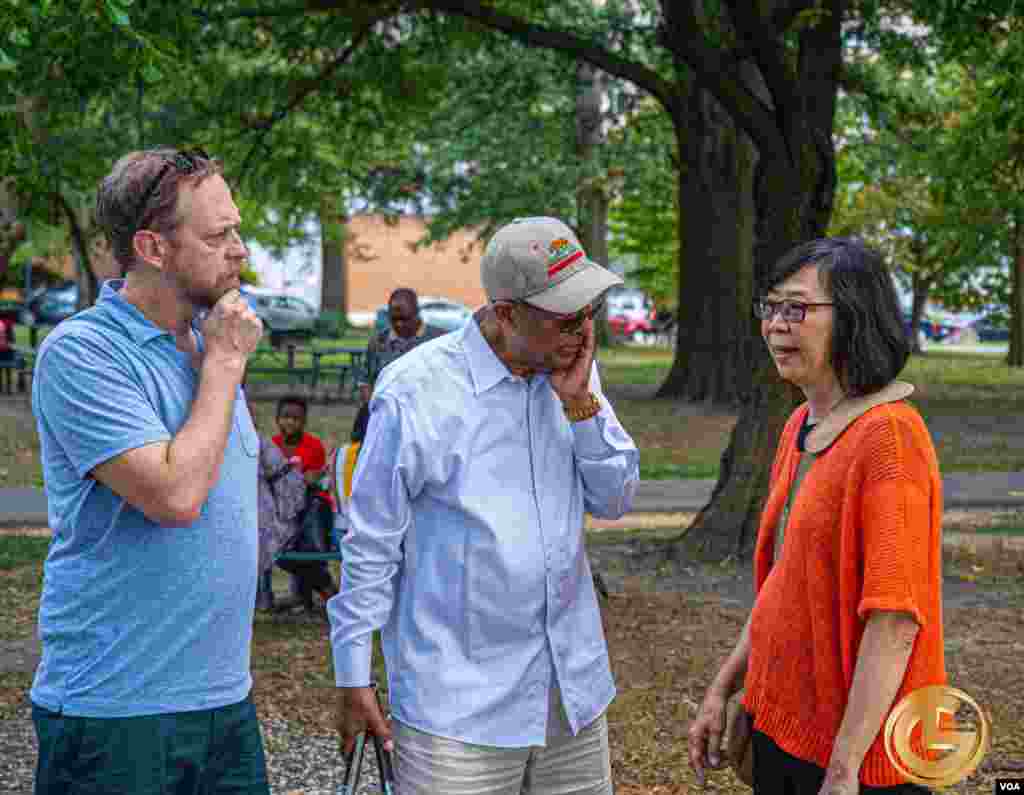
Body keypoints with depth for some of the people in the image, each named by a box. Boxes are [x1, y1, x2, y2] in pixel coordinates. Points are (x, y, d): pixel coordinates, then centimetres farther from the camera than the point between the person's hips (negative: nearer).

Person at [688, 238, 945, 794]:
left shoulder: (890, 435, -19)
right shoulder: (799, 426, 7)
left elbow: (895, 620, -23)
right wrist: (722, 690, 12)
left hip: (853, 744, -8)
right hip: (778, 727, 8)